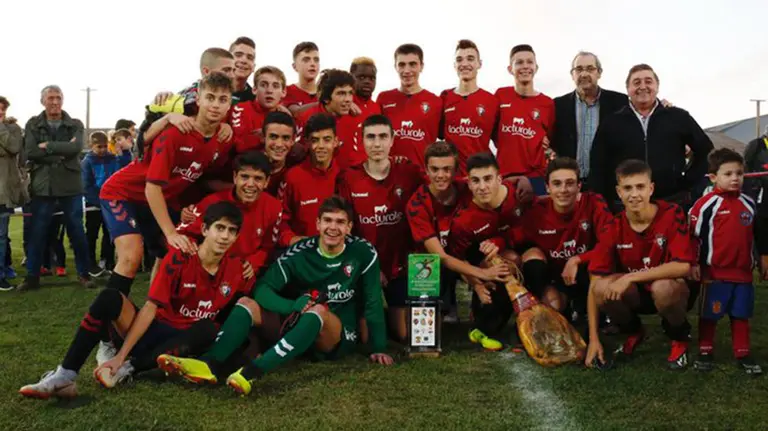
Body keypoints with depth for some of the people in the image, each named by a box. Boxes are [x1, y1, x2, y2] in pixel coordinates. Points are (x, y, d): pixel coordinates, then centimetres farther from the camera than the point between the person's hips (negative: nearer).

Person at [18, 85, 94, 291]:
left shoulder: (75, 125, 5)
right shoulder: (33, 125, 6)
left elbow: (76, 148, -15)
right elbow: (30, 152, -9)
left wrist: (48, 146, -12)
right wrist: (61, 153, -14)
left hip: (70, 185, 0)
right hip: (42, 186, 1)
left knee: (77, 231, 4)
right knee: (37, 233, 5)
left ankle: (83, 273, 16)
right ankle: (32, 276, 16)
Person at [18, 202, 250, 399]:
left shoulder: (236, 269, -8)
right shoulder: (179, 258, -14)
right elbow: (150, 308, -18)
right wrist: (121, 355, -23)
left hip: (183, 343, 0)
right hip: (154, 330, 0)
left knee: (208, 331, -34)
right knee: (109, 298, -24)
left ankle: (128, 369, -29)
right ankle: (64, 377, -28)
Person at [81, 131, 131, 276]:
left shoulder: (113, 159, 2)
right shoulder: (87, 162, -9)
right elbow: (87, 186, -13)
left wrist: (125, 151, -22)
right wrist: (99, 202, -20)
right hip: (94, 205, -4)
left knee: (110, 234, 12)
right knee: (91, 235, 6)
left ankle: (109, 261, 22)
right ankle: (91, 263, 15)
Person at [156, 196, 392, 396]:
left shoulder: (363, 252, -10)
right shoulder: (300, 252, -6)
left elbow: (373, 302, -5)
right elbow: (263, 288, -13)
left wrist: (378, 348, -7)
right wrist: (293, 306, -30)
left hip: (342, 338, -3)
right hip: (304, 327, 4)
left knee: (318, 311, -36)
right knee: (247, 303, -13)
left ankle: (254, 371, -48)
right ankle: (210, 364, -37)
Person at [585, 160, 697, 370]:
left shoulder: (672, 214, -19)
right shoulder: (614, 228, -11)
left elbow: (682, 266, -27)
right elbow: (594, 285, -13)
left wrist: (630, 277, -32)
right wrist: (594, 339, -18)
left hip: (675, 289, -3)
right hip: (637, 293, 3)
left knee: (662, 288, -37)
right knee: (602, 287, -27)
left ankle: (680, 337, -2)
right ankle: (634, 333, 7)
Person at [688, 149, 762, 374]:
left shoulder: (749, 204, 7)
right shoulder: (707, 204, -10)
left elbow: (755, 235, 20)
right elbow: (693, 235, -8)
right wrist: (693, 263, -8)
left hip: (743, 272, 5)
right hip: (715, 272, -5)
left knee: (741, 315, 12)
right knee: (709, 315, 6)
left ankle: (743, 354, 22)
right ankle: (705, 352, 18)